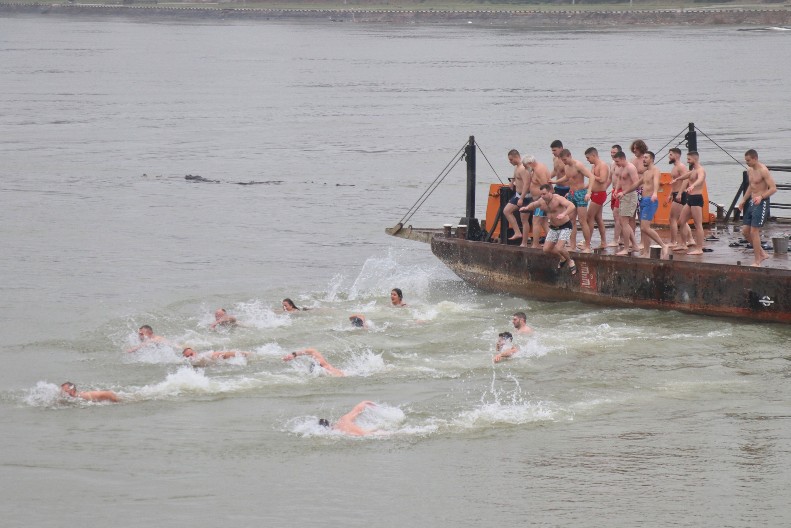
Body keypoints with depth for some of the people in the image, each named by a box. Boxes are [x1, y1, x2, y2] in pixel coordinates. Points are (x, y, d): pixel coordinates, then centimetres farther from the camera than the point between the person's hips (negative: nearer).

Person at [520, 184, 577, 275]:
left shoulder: (558, 199, -27)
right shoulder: (542, 201, -5)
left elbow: (572, 206, -42)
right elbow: (533, 205, 18)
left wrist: (564, 214, -60)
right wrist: (527, 208, -6)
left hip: (565, 227, -7)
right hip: (553, 228, 7)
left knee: (559, 248, -22)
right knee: (546, 249, 3)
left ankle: (570, 262, 7)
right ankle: (562, 258, 30)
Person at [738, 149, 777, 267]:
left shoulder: (763, 171, -17)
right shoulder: (750, 170, 11)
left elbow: (773, 188, -21)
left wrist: (761, 197, -33)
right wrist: (744, 200, 19)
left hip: (761, 203, -9)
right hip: (752, 203, 9)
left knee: (754, 231, -11)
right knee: (745, 231, 7)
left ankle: (757, 261, -4)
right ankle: (762, 254, 20)